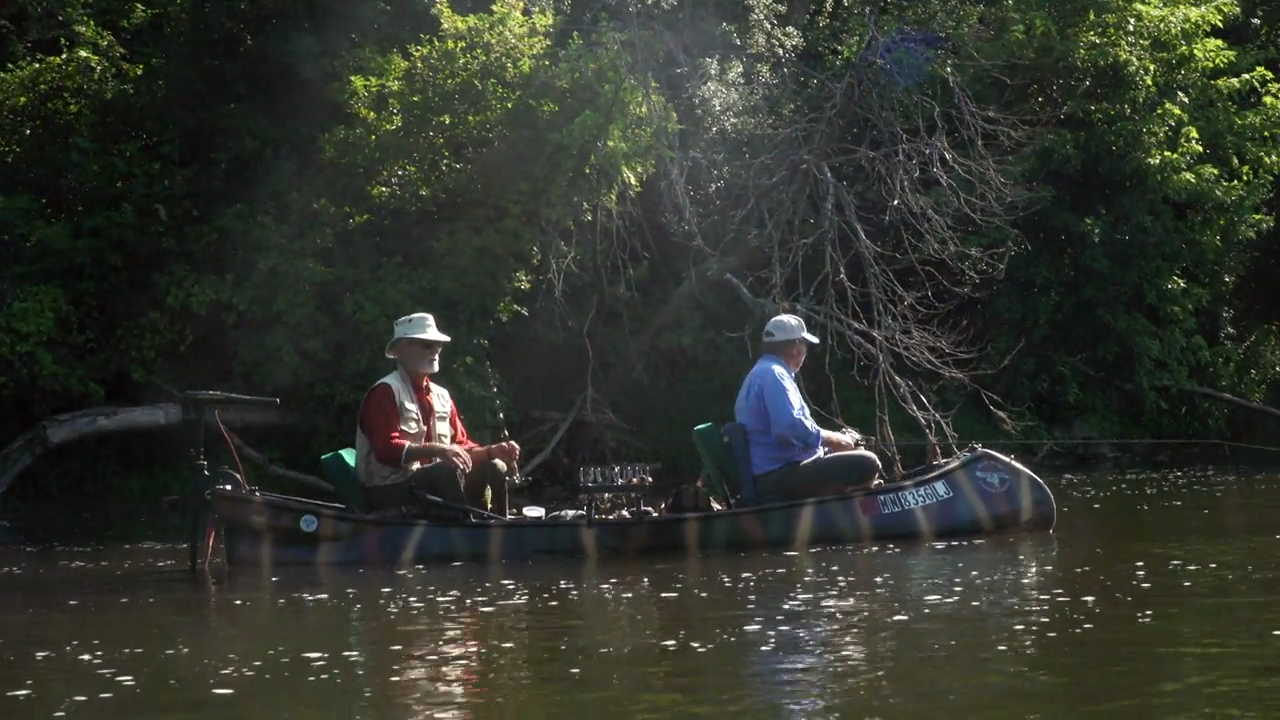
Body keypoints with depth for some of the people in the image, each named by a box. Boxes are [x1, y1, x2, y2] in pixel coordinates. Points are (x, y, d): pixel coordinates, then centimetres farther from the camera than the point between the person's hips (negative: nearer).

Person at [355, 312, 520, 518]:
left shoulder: (441, 396, 15)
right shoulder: (386, 392, -9)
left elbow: (461, 446, 15)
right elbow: (387, 449, -21)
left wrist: (492, 451, -6)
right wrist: (436, 450, -34)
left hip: (433, 482, 8)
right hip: (390, 490, -8)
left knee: (494, 469, -8)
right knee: (449, 471, -32)